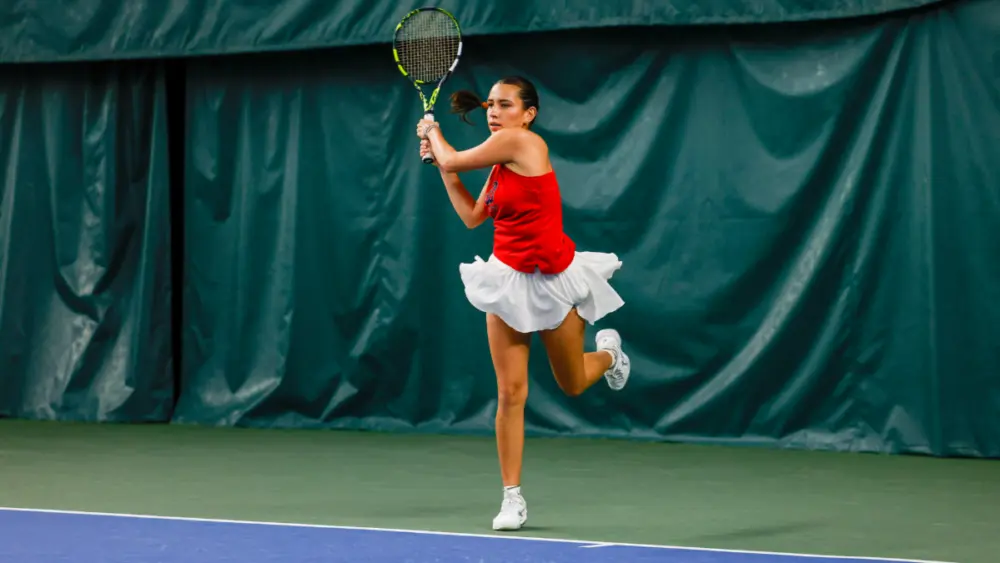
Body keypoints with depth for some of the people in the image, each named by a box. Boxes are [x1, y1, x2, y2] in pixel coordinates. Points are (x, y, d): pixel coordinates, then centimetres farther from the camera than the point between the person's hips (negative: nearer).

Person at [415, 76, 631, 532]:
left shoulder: (522, 142, -18)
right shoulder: (501, 165, 5)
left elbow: (454, 159, -11)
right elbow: (472, 216, 14)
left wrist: (432, 132, 10)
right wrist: (440, 163, 16)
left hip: (553, 282, -6)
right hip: (509, 282, 6)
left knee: (572, 386, 14)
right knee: (510, 394, -3)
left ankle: (608, 352, 48)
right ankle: (512, 498, 2)